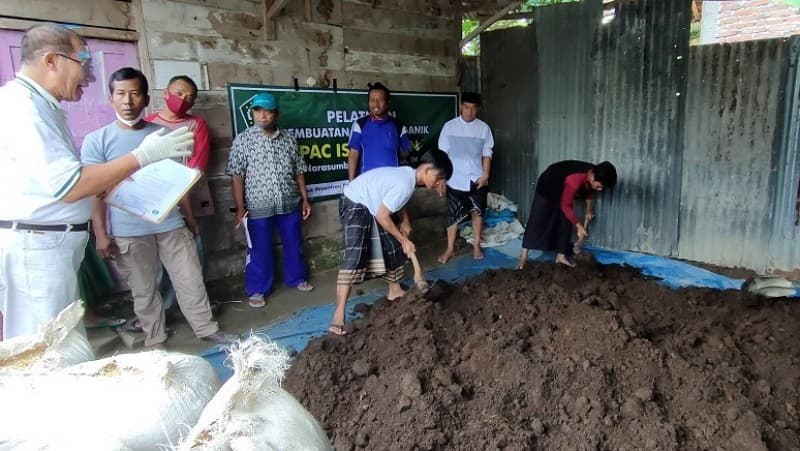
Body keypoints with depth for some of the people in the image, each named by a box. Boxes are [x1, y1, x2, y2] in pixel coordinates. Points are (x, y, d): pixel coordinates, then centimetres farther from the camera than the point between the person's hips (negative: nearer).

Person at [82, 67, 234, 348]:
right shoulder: (97, 141, -4)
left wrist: (189, 216, 13)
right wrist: (100, 233, -9)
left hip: (171, 224, 2)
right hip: (128, 232, -2)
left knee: (191, 279, 8)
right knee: (143, 289, 11)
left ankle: (206, 328, 24)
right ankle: (155, 342, 27)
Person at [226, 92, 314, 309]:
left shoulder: (288, 139, 6)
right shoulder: (243, 140, -3)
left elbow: (299, 172, 11)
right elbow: (236, 176, -5)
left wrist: (305, 199, 8)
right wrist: (240, 207, -10)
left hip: (290, 204, 3)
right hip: (258, 207, -3)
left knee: (294, 244, 15)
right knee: (259, 250, 6)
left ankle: (297, 278, 35)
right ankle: (257, 290, 21)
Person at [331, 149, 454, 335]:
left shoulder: (409, 174, 0)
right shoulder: (404, 184, -29)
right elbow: (382, 216, -26)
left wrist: (405, 222, 5)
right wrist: (404, 240, -17)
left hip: (372, 206, 10)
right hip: (354, 205, -10)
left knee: (393, 247, 14)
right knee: (354, 256, -21)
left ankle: (395, 290, 33)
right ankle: (339, 313, -21)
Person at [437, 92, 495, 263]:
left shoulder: (483, 128, 1)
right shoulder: (449, 126, -3)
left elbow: (487, 153, 4)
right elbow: (442, 153, -1)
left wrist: (485, 175, -5)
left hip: (477, 179, 1)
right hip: (455, 179, -1)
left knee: (477, 212, 10)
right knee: (453, 214, 4)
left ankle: (476, 245, 24)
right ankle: (450, 248, 16)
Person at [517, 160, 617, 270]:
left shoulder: (594, 176, -19)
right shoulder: (575, 180, -42)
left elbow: (589, 191, 7)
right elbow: (565, 206, -31)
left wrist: (589, 211, 11)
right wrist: (578, 226, -27)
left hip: (563, 189, 8)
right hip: (548, 186, -8)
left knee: (566, 222, 3)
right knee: (537, 220, -8)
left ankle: (561, 256, 10)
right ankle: (524, 255, -5)